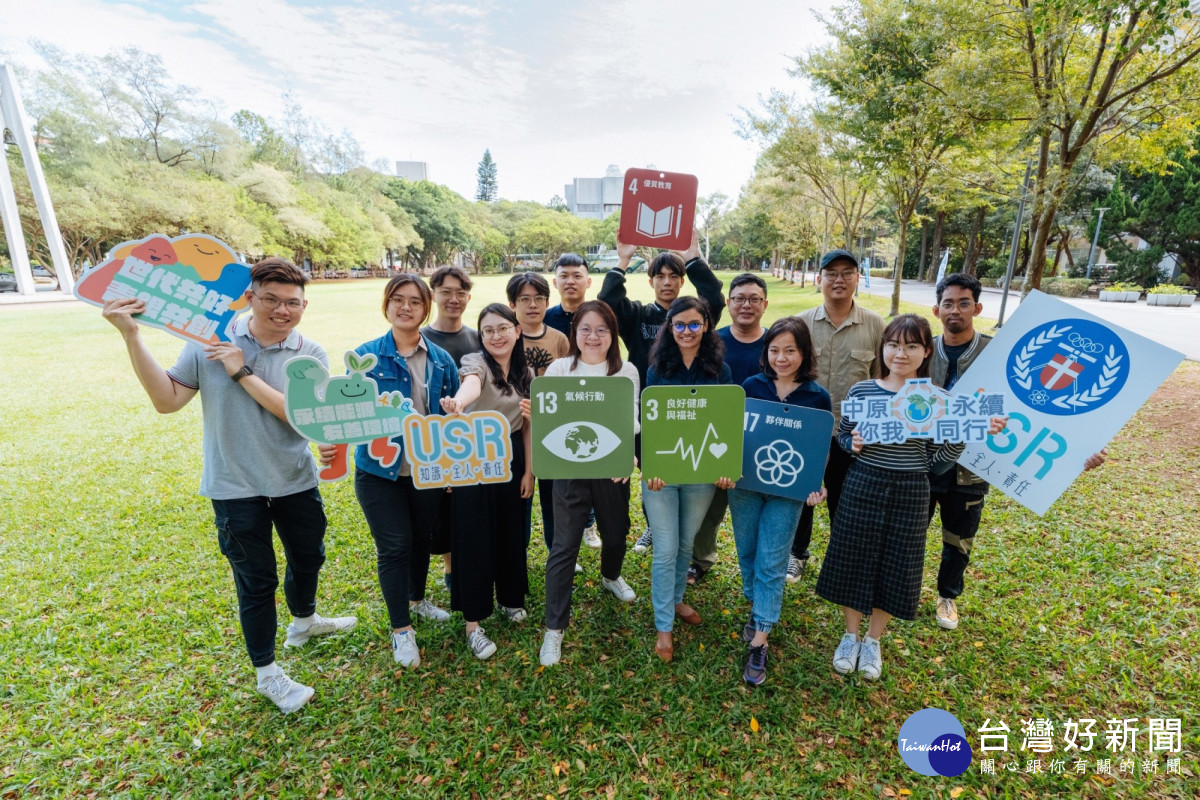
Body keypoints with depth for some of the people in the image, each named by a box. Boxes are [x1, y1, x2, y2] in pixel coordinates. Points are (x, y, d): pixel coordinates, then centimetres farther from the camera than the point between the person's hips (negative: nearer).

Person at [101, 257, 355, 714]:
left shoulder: (310, 355, -9)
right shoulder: (211, 340, -9)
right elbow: (167, 400, -10)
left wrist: (243, 373, -22)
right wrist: (131, 337, -17)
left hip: (295, 483, 2)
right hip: (236, 487, -2)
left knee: (308, 557, 22)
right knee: (256, 581, 8)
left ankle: (304, 621, 53)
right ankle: (267, 675, 30)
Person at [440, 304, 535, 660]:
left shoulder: (526, 373, 3)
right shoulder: (475, 362, -13)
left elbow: (528, 426, 7)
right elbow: (472, 383, -39)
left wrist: (529, 470, 4)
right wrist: (458, 402, -62)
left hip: (511, 459, 5)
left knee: (511, 532, 16)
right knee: (473, 537, 1)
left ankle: (510, 597, 39)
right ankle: (472, 622, 16)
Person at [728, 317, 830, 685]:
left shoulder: (818, 397, -5)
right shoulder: (751, 386, -3)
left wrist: (816, 485, -15)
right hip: (744, 483, 2)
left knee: (771, 562, 1)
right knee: (747, 553, 15)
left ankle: (759, 641, 12)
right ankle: (756, 607, 41)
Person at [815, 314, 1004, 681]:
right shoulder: (861, 391, -5)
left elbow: (939, 461, -4)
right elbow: (843, 436, 6)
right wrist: (853, 444, -16)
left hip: (911, 494, 0)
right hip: (862, 488, 0)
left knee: (896, 569, 12)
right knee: (852, 562, 10)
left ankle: (873, 641, 37)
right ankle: (850, 635, 36)